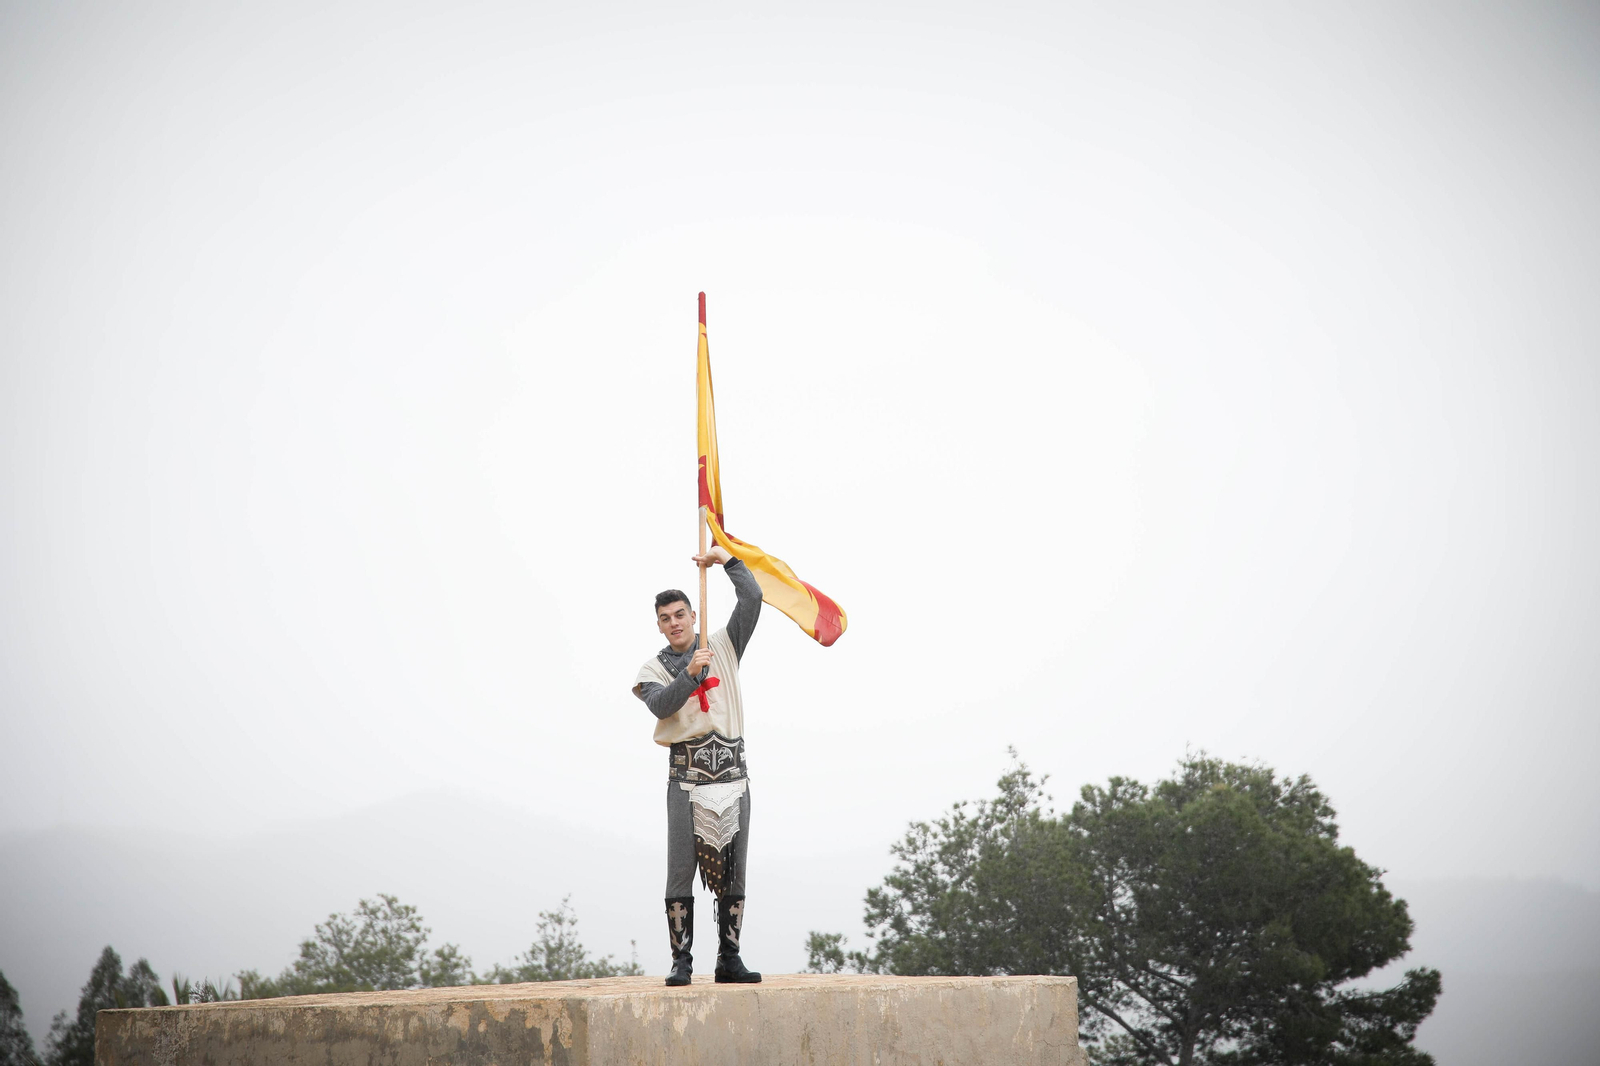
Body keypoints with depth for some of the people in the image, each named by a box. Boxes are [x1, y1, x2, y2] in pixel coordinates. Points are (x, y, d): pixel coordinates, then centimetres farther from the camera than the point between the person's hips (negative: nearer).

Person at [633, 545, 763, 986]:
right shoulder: (653, 667, 9)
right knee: (681, 871, -7)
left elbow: (752, 598, 6)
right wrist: (690, 674, -21)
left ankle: (729, 961, 6)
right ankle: (681, 961, -3)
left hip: (732, 772, 2)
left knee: (732, 872, 2)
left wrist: (727, 560, 5)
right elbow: (661, 705, -11)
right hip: (686, 776, -2)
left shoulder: (724, 646, 14)